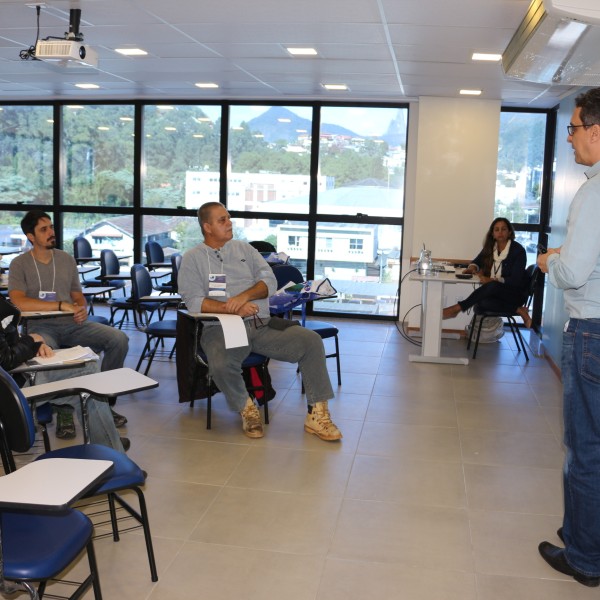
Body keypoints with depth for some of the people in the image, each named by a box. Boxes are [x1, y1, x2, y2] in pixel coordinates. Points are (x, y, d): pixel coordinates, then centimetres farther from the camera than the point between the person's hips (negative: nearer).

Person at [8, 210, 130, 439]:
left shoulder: (66, 259, 14)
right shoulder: (19, 264, 0)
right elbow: (19, 302, -16)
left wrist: (82, 309, -7)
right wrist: (61, 305, -20)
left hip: (72, 324, 4)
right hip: (41, 326, -4)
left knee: (119, 339, -17)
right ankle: (64, 410, -18)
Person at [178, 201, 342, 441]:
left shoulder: (244, 249, 19)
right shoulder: (192, 259, 8)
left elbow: (270, 281, 8)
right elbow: (194, 302, -6)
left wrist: (245, 296, -12)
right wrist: (233, 309, -18)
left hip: (262, 325, 4)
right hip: (222, 328, -3)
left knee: (311, 340, -17)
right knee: (221, 365, -36)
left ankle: (317, 415, -9)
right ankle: (247, 410, -5)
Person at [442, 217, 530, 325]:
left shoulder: (518, 250, -11)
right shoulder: (490, 247, 6)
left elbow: (515, 281, -17)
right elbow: (478, 260, 18)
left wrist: (492, 280, -31)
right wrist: (472, 267, -9)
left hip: (515, 294, -4)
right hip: (495, 291, 5)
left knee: (492, 286, -38)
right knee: (483, 302, -33)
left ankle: (457, 308, -33)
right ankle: (518, 310, -21)